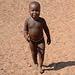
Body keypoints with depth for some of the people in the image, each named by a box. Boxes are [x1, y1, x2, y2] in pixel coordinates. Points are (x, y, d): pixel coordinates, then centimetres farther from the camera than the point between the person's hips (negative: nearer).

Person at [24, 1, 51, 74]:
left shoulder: (42, 20, -14)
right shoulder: (28, 21, -15)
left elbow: (46, 29, -1)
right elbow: (25, 30, -6)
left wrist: (48, 38, 6)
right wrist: (26, 36, -27)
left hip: (40, 40, -1)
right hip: (32, 41, 1)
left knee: (41, 53, -9)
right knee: (34, 53, 18)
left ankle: (40, 66, 8)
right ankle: (35, 63, 42)